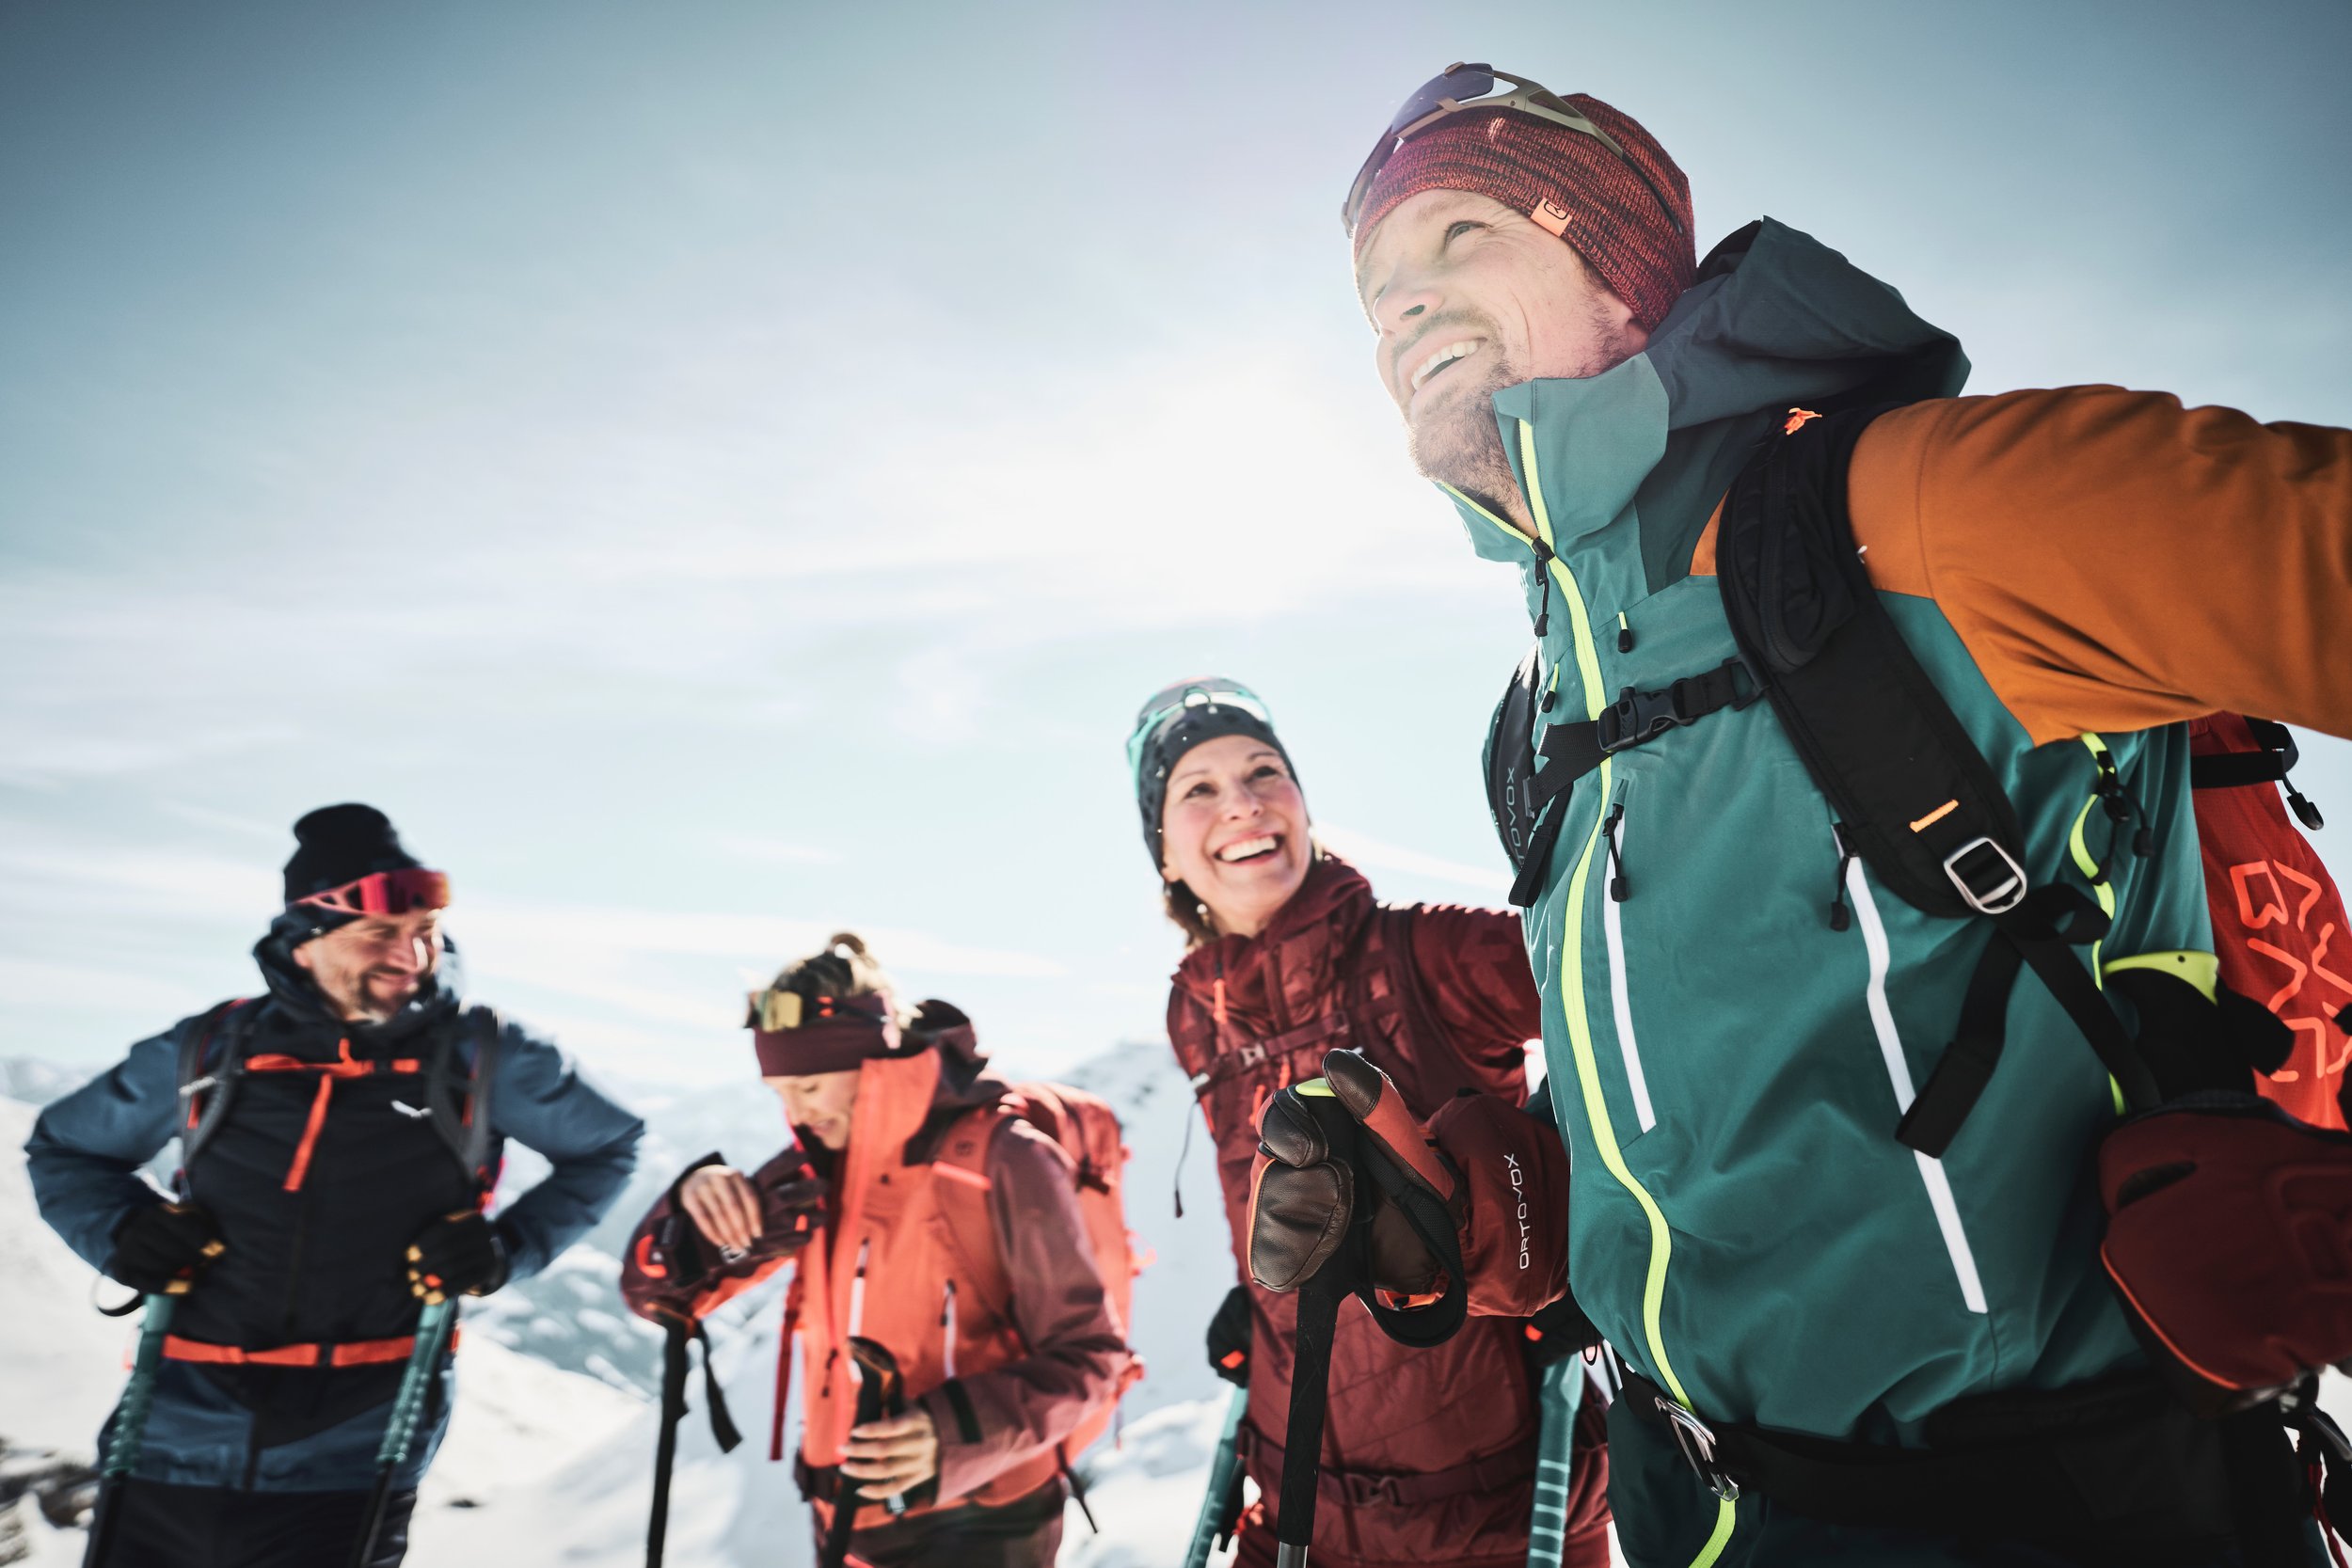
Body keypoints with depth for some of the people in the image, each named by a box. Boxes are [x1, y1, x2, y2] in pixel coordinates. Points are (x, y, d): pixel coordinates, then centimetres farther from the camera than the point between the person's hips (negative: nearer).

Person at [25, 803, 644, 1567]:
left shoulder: (478, 1057, -6)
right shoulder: (207, 1053, 0)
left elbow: (607, 1146, 7)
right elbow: (62, 1148, 17)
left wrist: (508, 1247, -7)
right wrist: (123, 1229, -3)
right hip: (177, 1441, 3)